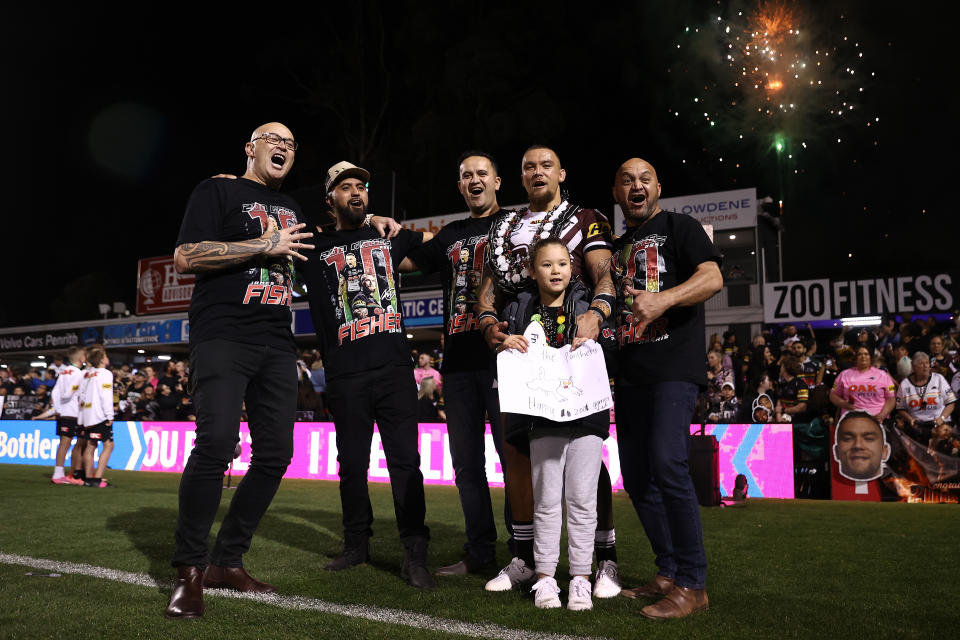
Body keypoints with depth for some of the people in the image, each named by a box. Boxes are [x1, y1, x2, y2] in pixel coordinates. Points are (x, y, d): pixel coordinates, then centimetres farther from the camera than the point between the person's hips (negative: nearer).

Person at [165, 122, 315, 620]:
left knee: (275, 452, 2)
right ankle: (189, 572, -5)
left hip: (277, 343, 7)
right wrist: (265, 246, -12)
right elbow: (185, 258, -8)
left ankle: (226, 561, 15)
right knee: (216, 443, -20)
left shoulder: (290, 208, 23)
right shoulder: (218, 190, 4)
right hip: (223, 336, -7)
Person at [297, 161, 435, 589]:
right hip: (346, 375, 0)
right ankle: (357, 544, 24)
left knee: (405, 460, -4)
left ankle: (414, 556, 0)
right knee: (352, 463, 8)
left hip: (394, 366, 0)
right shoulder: (316, 248, 11)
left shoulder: (388, 236, 17)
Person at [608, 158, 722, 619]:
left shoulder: (679, 227, 4)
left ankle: (692, 584, -11)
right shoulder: (616, 247, 22)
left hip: (673, 367, -7)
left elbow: (712, 277, -11)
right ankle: (669, 573, 19)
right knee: (636, 477, 7)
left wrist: (664, 298, -27)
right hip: (629, 374, 7)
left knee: (667, 464, -21)